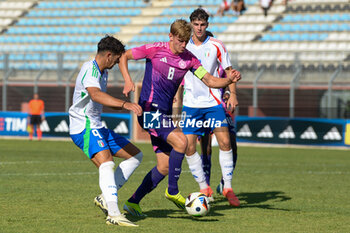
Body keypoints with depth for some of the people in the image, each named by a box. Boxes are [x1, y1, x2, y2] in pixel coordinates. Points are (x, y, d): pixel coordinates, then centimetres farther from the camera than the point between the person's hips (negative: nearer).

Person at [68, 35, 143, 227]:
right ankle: (113, 214, -41)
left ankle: (105, 197, 5)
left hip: (97, 127, 11)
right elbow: (95, 95, -37)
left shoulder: (103, 73, 17)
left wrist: (131, 108, 25)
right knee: (106, 163, -31)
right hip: (84, 127, -11)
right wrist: (125, 104, -48)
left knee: (136, 155, 11)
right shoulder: (89, 70, -15)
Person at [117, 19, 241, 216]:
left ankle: (134, 202, 13)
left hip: (165, 114, 7)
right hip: (150, 109, -7)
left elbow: (210, 80, 3)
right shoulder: (156, 50, -9)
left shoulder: (189, 58, 5)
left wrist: (229, 80, -17)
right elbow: (124, 56, -2)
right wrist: (128, 80, -18)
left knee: (165, 166, 5)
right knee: (181, 141, -24)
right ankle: (173, 191, -11)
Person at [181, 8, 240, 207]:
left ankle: (228, 188, -2)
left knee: (225, 142, -12)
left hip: (213, 102, -2)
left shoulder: (217, 46, 0)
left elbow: (228, 71, 4)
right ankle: (204, 188, 7)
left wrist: (233, 95, -7)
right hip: (191, 103, 2)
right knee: (188, 146, -6)